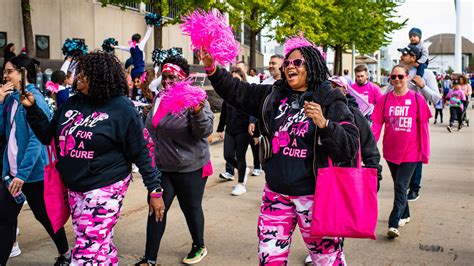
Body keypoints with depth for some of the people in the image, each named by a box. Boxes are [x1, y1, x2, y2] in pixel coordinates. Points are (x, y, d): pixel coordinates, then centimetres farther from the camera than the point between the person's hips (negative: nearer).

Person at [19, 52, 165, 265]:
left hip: (106, 188, -6)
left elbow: (141, 153, -9)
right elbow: (48, 136, 16)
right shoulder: (72, 104, 7)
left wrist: (154, 190, -10)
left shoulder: (121, 109, -11)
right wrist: (32, 108, 3)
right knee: (100, 245, 16)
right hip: (74, 188, 6)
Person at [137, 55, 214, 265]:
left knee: (191, 208, 10)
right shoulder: (159, 98, 6)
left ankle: (199, 247, 32)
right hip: (162, 167, 5)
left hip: (190, 167, -5)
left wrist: (198, 113, -36)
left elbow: (205, 131, -18)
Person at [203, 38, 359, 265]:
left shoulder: (330, 102, -7)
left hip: (314, 195, -4)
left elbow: (349, 148, -13)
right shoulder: (272, 95, 8)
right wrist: (212, 68, -4)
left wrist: (323, 124, -28)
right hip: (276, 194, 5)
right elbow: (236, 91, 9)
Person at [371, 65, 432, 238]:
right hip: (391, 151, 3)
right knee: (399, 186, 17)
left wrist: (425, 151, 0)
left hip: (410, 152, -3)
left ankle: (393, 224, -9)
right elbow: (376, 124, -2)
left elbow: (423, 126, -1)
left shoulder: (417, 99, -4)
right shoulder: (384, 100, 0)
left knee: (401, 187, -8)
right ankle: (405, 215, 36)